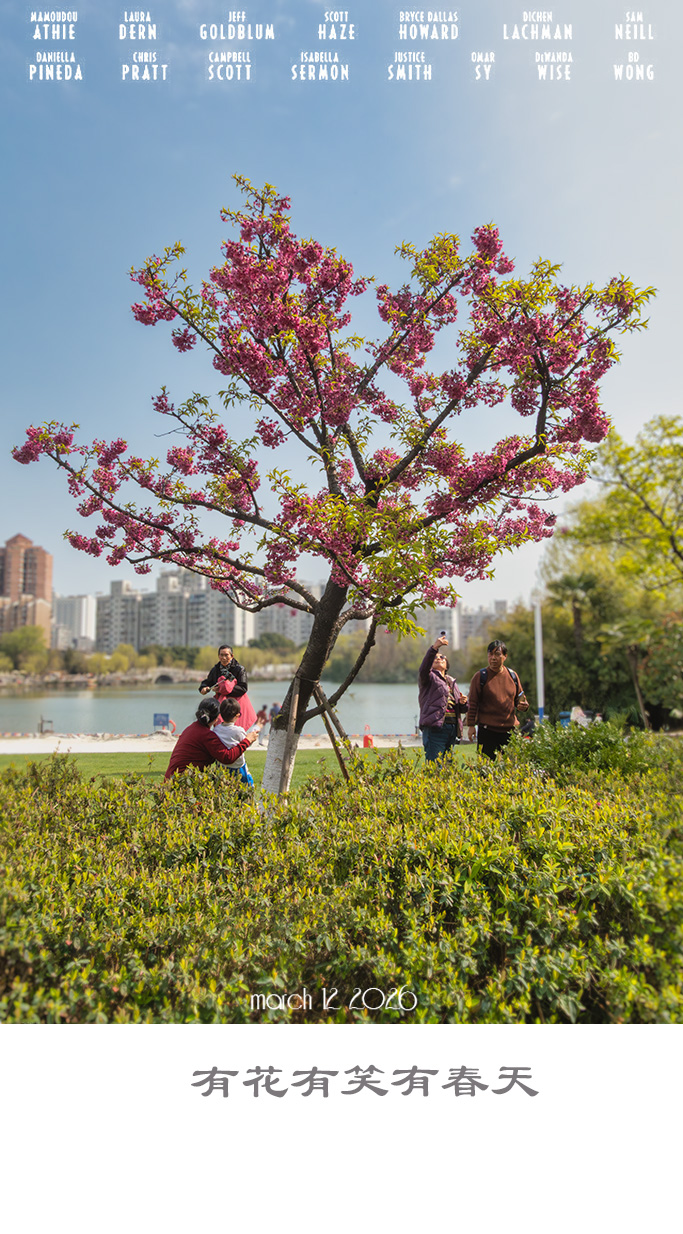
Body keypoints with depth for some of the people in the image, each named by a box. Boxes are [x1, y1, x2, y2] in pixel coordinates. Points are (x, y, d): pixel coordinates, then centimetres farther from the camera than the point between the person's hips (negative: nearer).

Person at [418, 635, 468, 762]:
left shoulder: (452, 682, 25)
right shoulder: (429, 678, 7)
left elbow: (462, 709, 26)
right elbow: (424, 669, -19)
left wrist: (463, 702, 1)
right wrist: (434, 648, -31)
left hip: (452, 727, 7)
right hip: (435, 727, -7)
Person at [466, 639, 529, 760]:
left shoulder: (512, 676, 9)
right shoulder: (480, 676, -2)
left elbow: (519, 698, 19)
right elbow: (473, 703, -2)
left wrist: (524, 705, -3)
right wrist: (471, 725, -7)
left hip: (510, 729, 4)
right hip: (487, 730, -4)